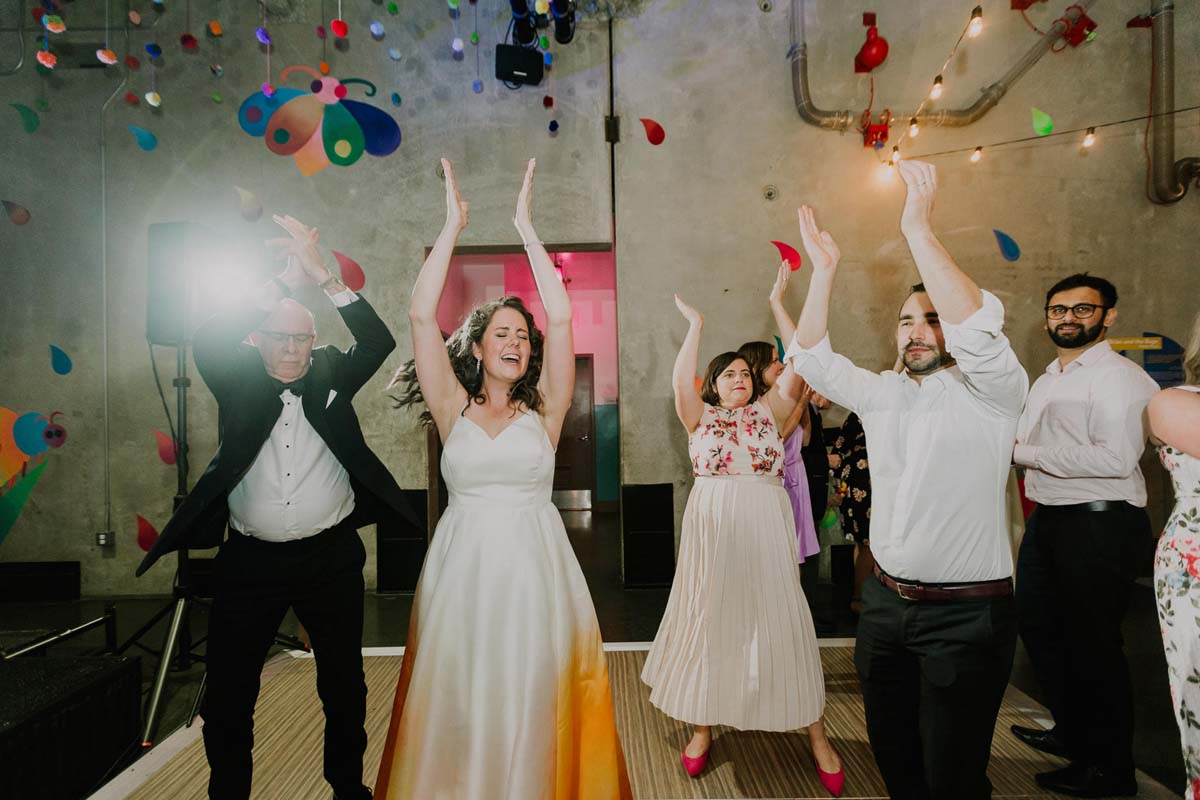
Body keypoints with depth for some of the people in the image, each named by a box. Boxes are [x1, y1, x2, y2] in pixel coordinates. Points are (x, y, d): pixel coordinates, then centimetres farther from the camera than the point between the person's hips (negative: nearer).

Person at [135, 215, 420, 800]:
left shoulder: (331, 378, 0)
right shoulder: (239, 384, 0)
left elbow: (379, 342, -12)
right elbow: (207, 340, -16)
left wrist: (324, 278, -21)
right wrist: (286, 281, -20)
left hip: (331, 558, 1)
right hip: (250, 561, 0)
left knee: (345, 687, 15)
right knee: (227, 695, 9)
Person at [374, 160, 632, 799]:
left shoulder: (543, 411, 5)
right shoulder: (453, 408, 5)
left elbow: (561, 319, -3)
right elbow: (421, 315, -2)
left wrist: (525, 225, 0)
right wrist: (452, 226, -1)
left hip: (534, 571, 0)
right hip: (462, 568, 0)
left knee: (533, 711, 5)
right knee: (459, 711, 7)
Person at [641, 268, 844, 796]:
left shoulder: (770, 411, 8)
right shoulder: (700, 417, 5)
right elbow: (681, 380, -14)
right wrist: (695, 326, -15)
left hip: (767, 529, 1)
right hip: (714, 529, 0)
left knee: (779, 620, 5)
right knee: (711, 620, 8)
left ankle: (815, 734, 18)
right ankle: (702, 727, 24)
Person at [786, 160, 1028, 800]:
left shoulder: (990, 393, -9)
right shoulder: (882, 394, 8)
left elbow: (977, 327, -28)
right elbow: (812, 359, 8)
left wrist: (918, 229, -30)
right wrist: (823, 270, 0)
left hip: (965, 612, -5)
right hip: (886, 599, 6)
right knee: (891, 747, 19)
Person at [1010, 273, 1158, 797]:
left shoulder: (1118, 377, -14)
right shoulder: (1047, 381, 15)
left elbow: (1116, 458, -27)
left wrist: (1026, 452, -20)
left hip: (1099, 524, -9)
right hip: (1048, 519, 9)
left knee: (1091, 646, 2)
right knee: (1038, 626, 20)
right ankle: (1073, 733, 40)